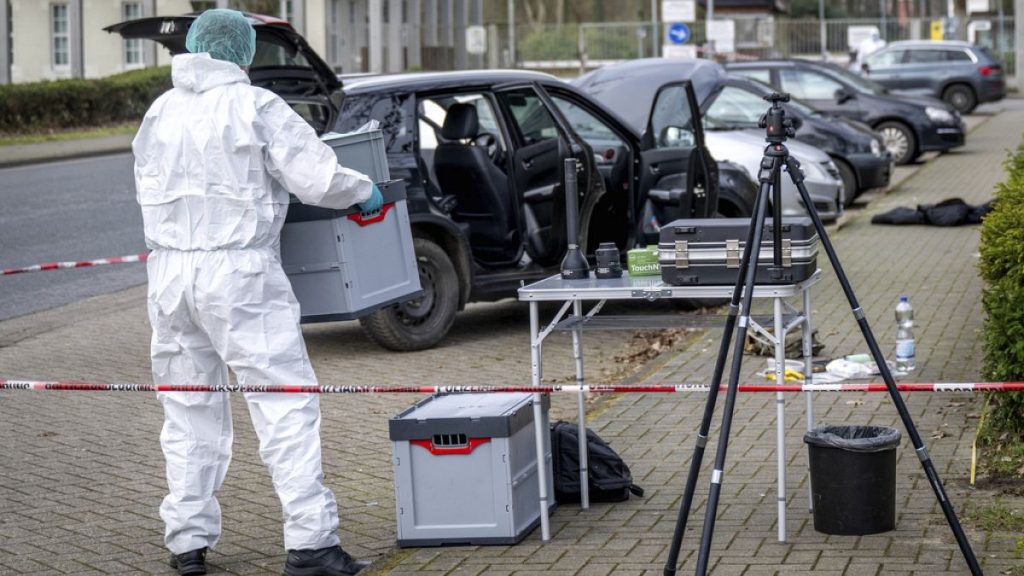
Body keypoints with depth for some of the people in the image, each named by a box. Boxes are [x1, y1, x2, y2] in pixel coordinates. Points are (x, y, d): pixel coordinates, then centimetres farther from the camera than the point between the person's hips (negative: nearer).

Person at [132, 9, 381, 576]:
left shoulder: (158, 114, 11)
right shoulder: (255, 107, -7)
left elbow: (150, 189, 17)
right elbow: (318, 179, -11)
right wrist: (364, 191, 8)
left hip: (169, 273, 6)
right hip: (238, 273, -6)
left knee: (188, 411, 14)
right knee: (286, 403, -3)